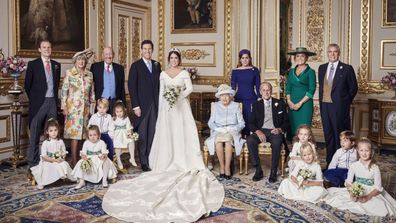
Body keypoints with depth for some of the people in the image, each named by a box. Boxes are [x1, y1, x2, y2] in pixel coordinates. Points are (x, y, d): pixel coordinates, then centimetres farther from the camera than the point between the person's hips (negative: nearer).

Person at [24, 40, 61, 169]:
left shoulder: (56, 65, 12)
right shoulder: (33, 64, 0)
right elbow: (27, 85, 3)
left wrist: (55, 97, 11)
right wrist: (34, 99, 4)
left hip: (52, 101, 4)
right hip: (38, 103, -4)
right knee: (35, 133, 0)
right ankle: (33, 162, 7)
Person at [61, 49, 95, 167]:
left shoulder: (89, 74, 10)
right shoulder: (69, 73, 0)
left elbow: (92, 93, 14)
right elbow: (64, 91, -2)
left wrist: (92, 107, 11)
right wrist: (64, 107, -8)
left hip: (85, 108, 4)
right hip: (73, 107, -3)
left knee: (84, 133, 4)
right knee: (74, 132, -6)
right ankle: (74, 160, -1)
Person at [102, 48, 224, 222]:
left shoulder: (184, 73, 5)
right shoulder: (163, 74, 11)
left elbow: (190, 88, -6)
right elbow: (161, 93, 9)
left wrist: (179, 96, -21)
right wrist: (161, 110, 3)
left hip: (181, 107, -2)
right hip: (167, 108, 2)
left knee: (183, 133, -5)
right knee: (167, 134, -2)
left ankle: (185, 162, -2)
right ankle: (169, 162, 2)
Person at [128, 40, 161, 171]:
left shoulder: (157, 65, 13)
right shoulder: (136, 66, -1)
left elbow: (159, 85, 14)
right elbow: (131, 87, -5)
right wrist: (135, 106, -11)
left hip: (155, 105, 4)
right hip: (142, 106, -3)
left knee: (153, 134, 3)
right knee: (142, 135, 1)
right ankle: (144, 162, 10)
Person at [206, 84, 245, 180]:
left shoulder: (236, 106, 10)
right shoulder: (215, 106, 13)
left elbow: (241, 123, 6)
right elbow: (210, 122, 10)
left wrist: (232, 129, -12)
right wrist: (218, 128, -10)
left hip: (232, 132, -1)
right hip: (218, 132, 1)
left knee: (228, 140, -37)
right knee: (218, 140, -35)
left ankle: (227, 168, -30)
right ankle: (222, 167, -24)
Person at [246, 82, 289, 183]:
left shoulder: (280, 103, 12)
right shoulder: (256, 105, 15)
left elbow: (286, 122, 10)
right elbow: (251, 123, 8)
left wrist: (280, 129, -12)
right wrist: (257, 131, -13)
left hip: (275, 132, -2)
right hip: (261, 131, 2)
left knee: (277, 142, -37)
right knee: (249, 140, -31)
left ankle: (274, 172, -24)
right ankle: (258, 170, -21)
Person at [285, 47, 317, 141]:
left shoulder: (310, 72, -1)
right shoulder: (292, 71, 13)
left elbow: (311, 90, -7)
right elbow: (288, 88, 12)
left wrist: (300, 103, -12)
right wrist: (289, 101, -3)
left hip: (305, 104, -4)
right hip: (292, 104, 4)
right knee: (292, 128, 3)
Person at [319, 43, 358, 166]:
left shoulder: (347, 68, -3)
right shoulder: (322, 68, 11)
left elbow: (353, 88, 1)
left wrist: (345, 102, 2)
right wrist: (321, 102, 11)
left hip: (339, 107, -4)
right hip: (325, 106, 5)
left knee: (340, 135, 0)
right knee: (328, 135, 10)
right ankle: (329, 162, 20)